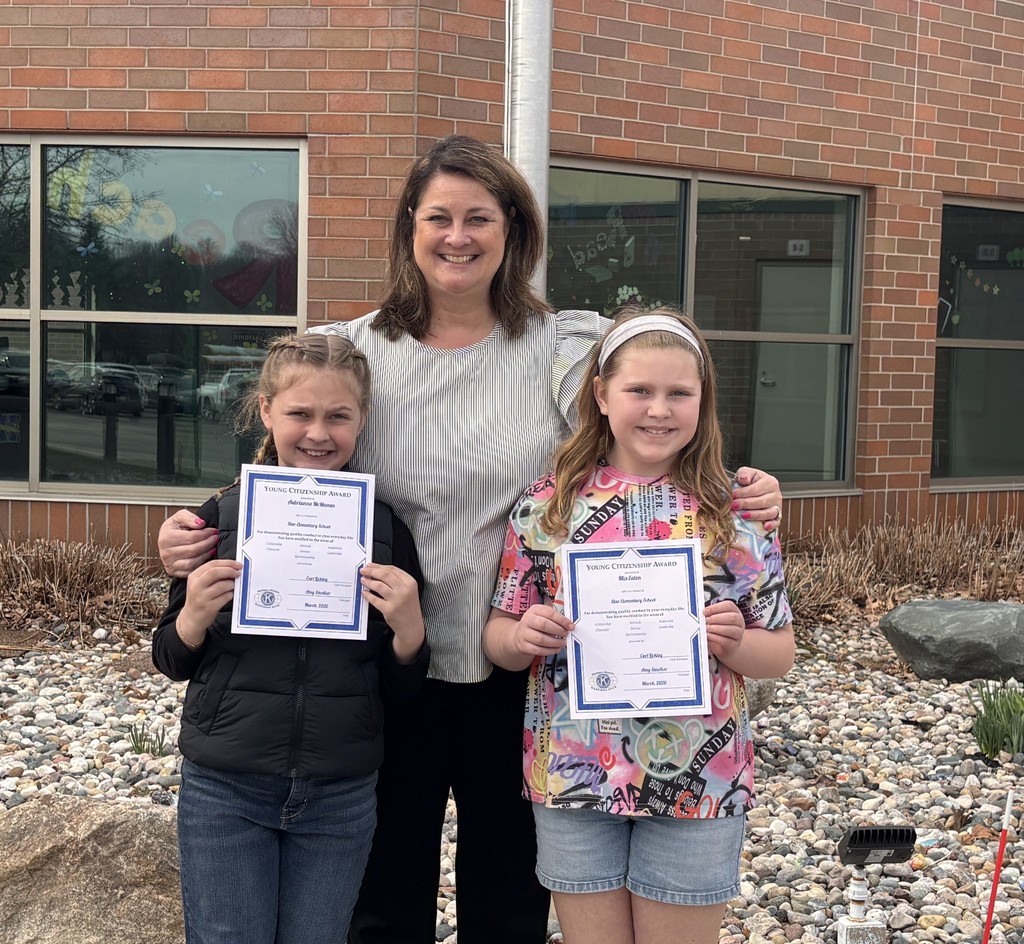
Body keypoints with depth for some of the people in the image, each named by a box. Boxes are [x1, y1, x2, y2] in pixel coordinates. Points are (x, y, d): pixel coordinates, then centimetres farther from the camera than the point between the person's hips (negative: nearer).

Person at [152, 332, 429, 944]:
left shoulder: (385, 526, -3)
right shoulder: (221, 516, -6)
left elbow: (403, 687, 3)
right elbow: (173, 661, 3)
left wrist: (409, 626, -16)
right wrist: (195, 615, -17)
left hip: (342, 797, 1)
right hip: (224, 788, -1)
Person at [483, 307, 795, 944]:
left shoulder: (736, 512, -3)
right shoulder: (548, 505, -1)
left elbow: (779, 655, 2)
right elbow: (500, 641, 3)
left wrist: (733, 642, -18)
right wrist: (522, 636, -18)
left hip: (698, 783, 0)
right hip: (573, 779, 1)